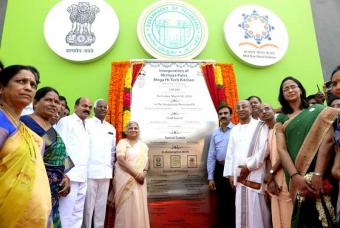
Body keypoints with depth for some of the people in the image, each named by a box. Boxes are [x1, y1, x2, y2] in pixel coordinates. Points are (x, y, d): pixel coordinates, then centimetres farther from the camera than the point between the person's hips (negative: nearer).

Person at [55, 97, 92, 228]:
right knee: (66, 214, -2)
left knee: (78, 214, 13)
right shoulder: (66, 121, -3)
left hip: (83, 176, 7)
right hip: (70, 175, -7)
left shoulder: (87, 126, 19)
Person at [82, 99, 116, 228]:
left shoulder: (111, 128, 15)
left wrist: (110, 167, 12)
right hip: (90, 171, -4)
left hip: (106, 172, 5)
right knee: (88, 204, 0)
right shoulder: (86, 124, 0)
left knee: (102, 204, 10)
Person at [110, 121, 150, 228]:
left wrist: (143, 174, -9)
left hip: (139, 179, 5)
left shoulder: (143, 145, 14)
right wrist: (136, 174, -17)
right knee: (126, 205, -2)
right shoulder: (122, 142, -1)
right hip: (125, 178, -4)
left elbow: (146, 161, 11)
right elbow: (120, 160, -13)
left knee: (139, 205, 6)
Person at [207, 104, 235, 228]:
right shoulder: (215, 133, 11)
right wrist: (210, 177, 6)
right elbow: (211, 156, 10)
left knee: (234, 203, 8)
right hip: (220, 170, 5)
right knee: (222, 203, 17)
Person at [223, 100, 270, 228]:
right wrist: (230, 174, 7)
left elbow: (263, 149, -9)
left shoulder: (260, 126, 2)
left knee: (257, 210, -1)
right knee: (241, 210, 7)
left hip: (255, 174, -4)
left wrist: (248, 166, -11)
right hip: (239, 175, 4)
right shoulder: (234, 130, 17)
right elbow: (230, 153, 14)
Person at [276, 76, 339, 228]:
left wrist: (318, 174, -20)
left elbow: (327, 139, -7)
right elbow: (281, 149, 1)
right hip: (296, 178, 1)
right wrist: (295, 176, -15)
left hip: (321, 175, -1)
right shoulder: (281, 119, 13)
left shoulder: (318, 110, 9)